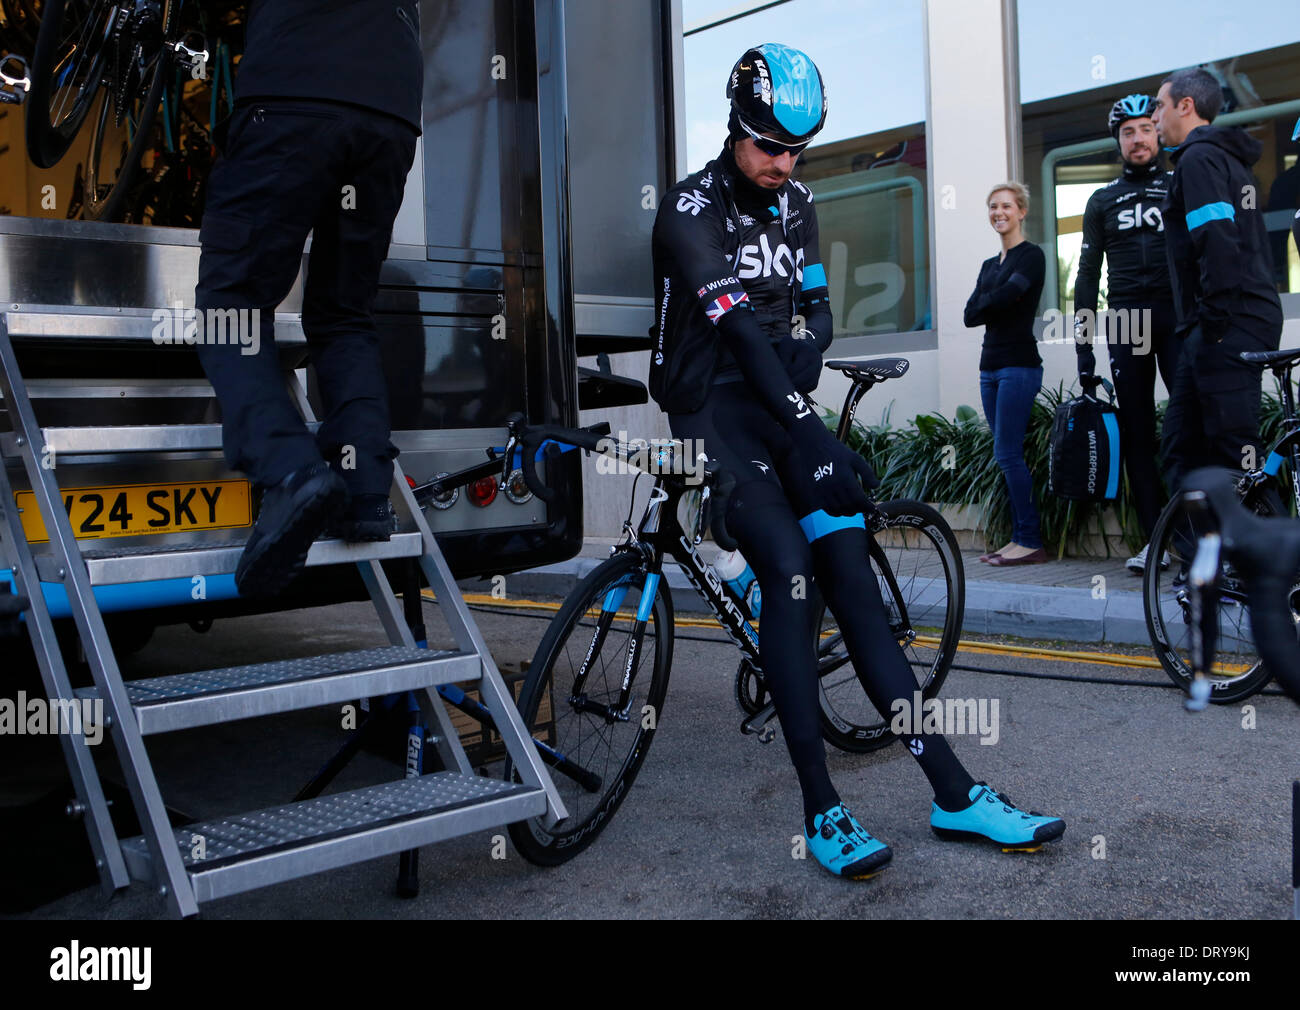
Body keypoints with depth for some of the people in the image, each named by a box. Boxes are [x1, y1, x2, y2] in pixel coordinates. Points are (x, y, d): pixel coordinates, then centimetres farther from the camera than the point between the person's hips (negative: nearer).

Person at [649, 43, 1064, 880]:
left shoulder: (795, 205, 12)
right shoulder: (690, 211, -10)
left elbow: (815, 304, 13)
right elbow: (740, 327, -22)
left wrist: (808, 342, -12)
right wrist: (814, 436, -30)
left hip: (780, 403, 5)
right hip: (712, 408, -5)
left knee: (849, 571, -7)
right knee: (788, 570, -23)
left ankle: (955, 792, -7)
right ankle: (822, 810, -15)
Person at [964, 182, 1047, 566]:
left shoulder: (1031, 256, -4)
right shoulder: (989, 265, 19)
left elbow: (1006, 296, -18)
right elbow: (970, 315, 8)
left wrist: (985, 303, 0)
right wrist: (994, 305, -8)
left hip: (1018, 364, -8)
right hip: (990, 366, 8)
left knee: (1007, 454, -12)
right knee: (1007, 456, 7)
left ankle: (1031, 542, -7)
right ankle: (1020, 538, 10)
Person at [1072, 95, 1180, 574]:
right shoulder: (1103, 201, 15)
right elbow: (1087, 273, 12)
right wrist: (1083, 347, 5)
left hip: (1178, 315, -2)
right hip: (1125, 321, 2)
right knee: (1137, 430, 0)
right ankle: (1154, 540, 4)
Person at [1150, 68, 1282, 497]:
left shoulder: (1198, 158, -7)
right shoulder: (1231, 159, 24)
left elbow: (1218, 242, -20)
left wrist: (1214, 317, -19)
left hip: (1227, 328, -10)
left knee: (1234, 449, -11)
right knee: (1181, 444, 11)